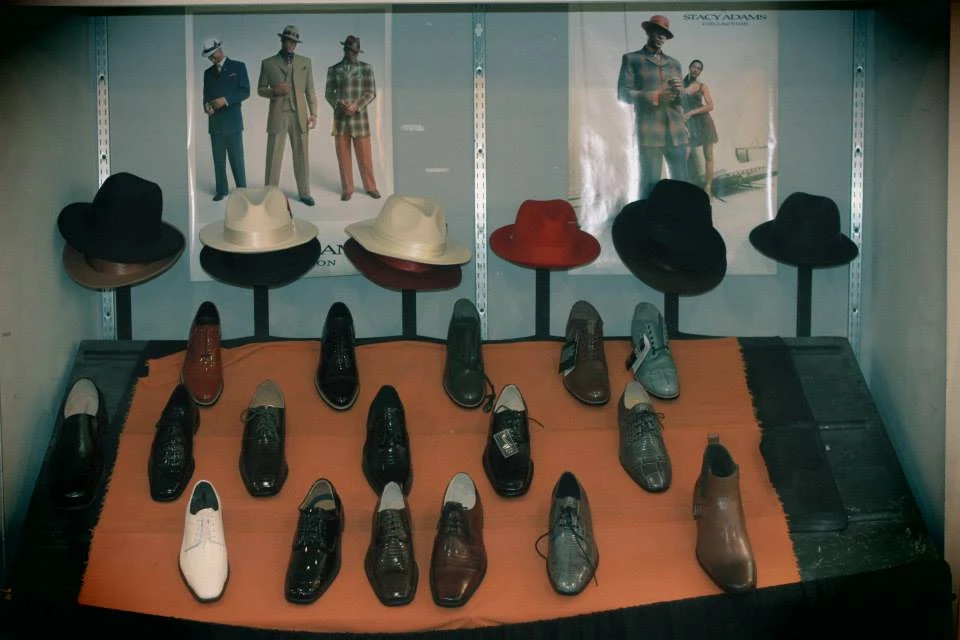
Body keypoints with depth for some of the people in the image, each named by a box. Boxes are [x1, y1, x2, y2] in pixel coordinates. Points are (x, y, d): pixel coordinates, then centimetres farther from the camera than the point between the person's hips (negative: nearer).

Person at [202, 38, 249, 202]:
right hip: (214, 121, 4)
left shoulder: (238, 67, 2)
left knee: (236, 158, -2)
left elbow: (245, 91, -5)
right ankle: (221, 190, 10)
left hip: (232, 120, -4)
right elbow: (206, 95, 18)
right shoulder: (208, 73, 17)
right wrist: (207, 105, -6)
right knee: (218, 158, 5)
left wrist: (226, 100, -17)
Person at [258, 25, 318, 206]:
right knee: (274, 156, -3)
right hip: (277, 116, -2)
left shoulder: (305, 62, 10)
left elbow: (310, 90, 8)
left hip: (299, 115, 2)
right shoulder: (268, 63, 4)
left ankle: (304, 193, 13)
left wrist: (313, 113, -2)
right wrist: (274, 91, -14)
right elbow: (260, 90, 7)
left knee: (302, 156, 5)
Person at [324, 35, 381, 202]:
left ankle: (370, 187, 19)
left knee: (364, 155, 2)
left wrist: (355, 107, -20)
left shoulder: (366, 68, -1)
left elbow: (371, 93, -6)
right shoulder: (333, 70, 3)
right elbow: (329, 94, 2)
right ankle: (347, 189, 15)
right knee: (343, 156, 4)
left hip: (359, 118, -1)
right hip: (340, 118, 1)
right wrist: (339, 104, -19)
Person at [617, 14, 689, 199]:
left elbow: (683, 98, 20)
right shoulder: (631, 59, 8)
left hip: (676, 132, 5)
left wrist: (680, 90, -5)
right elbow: (623, 94, -3)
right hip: (649, 133, -5)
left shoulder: (674, 63, 22)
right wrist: (655, 96, -15)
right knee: (650, 184, -8)